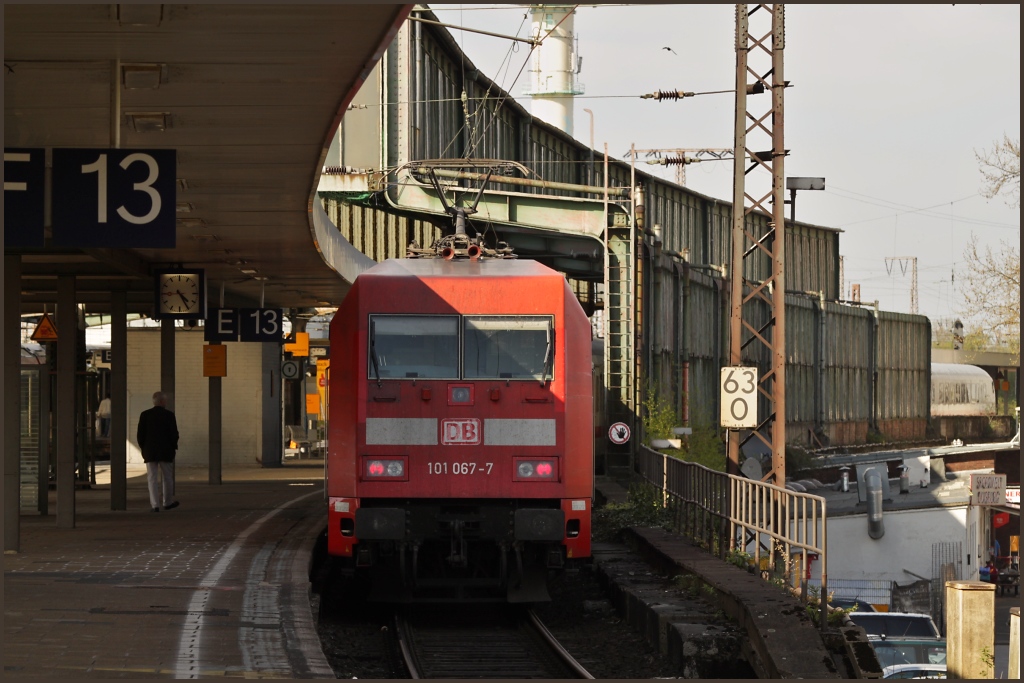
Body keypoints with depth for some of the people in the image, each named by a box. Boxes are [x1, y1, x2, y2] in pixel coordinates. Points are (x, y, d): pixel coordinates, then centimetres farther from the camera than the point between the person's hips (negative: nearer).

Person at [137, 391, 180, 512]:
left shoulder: (145, 415, -1)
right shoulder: (169, 415, -7)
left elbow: (140, 435, -1)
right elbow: (174, 434, -8)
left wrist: (143, 448, 11)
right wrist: (174, 448, 6)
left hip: (150, 452, 1)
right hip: (166, 452, -1)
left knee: (152, 478, 1)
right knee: (167, 477, 13)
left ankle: (155, 504, -6)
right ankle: (167, 502, 24)